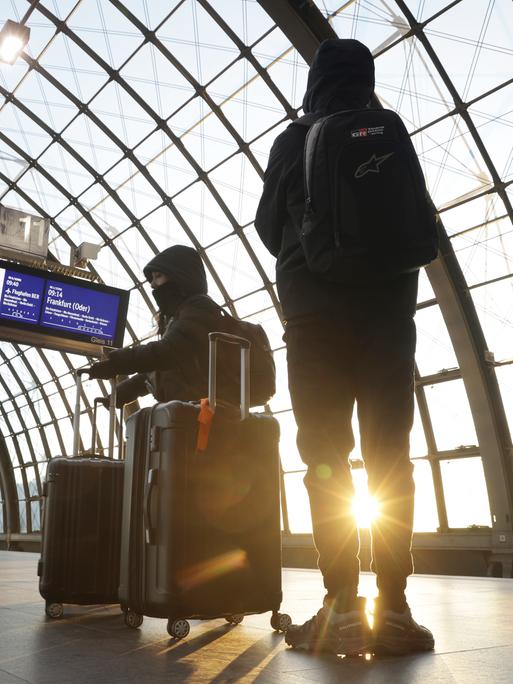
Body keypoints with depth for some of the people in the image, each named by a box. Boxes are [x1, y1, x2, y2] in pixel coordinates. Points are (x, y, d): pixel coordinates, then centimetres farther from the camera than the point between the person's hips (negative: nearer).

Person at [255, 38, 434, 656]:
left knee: (325, 459, -2)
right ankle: (393, 606, 0)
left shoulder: (294, 141, 7)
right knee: (390, 458, 1)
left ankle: (342, 607, -4)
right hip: (391, 308, 2)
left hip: (316, 312, -2)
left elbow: (267, 225, 12)